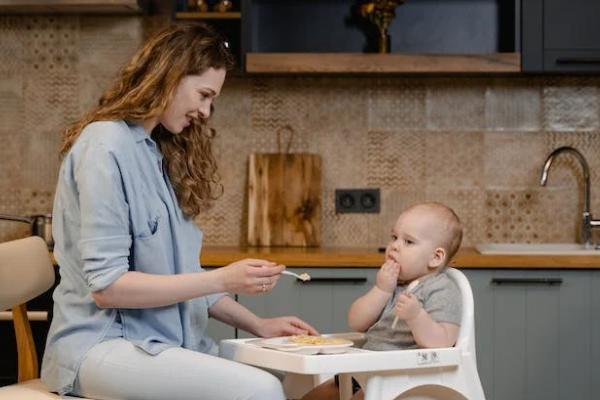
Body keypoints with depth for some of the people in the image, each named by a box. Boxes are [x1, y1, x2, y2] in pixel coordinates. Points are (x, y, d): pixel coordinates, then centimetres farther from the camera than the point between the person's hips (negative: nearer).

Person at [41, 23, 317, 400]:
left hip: (163, 340, 8)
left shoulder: (159, 150, 17)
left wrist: (256, 324, 9)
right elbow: (106, 285, -16)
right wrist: (222, 280, -18)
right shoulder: (105, 146, -11)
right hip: (104, 344, -8)